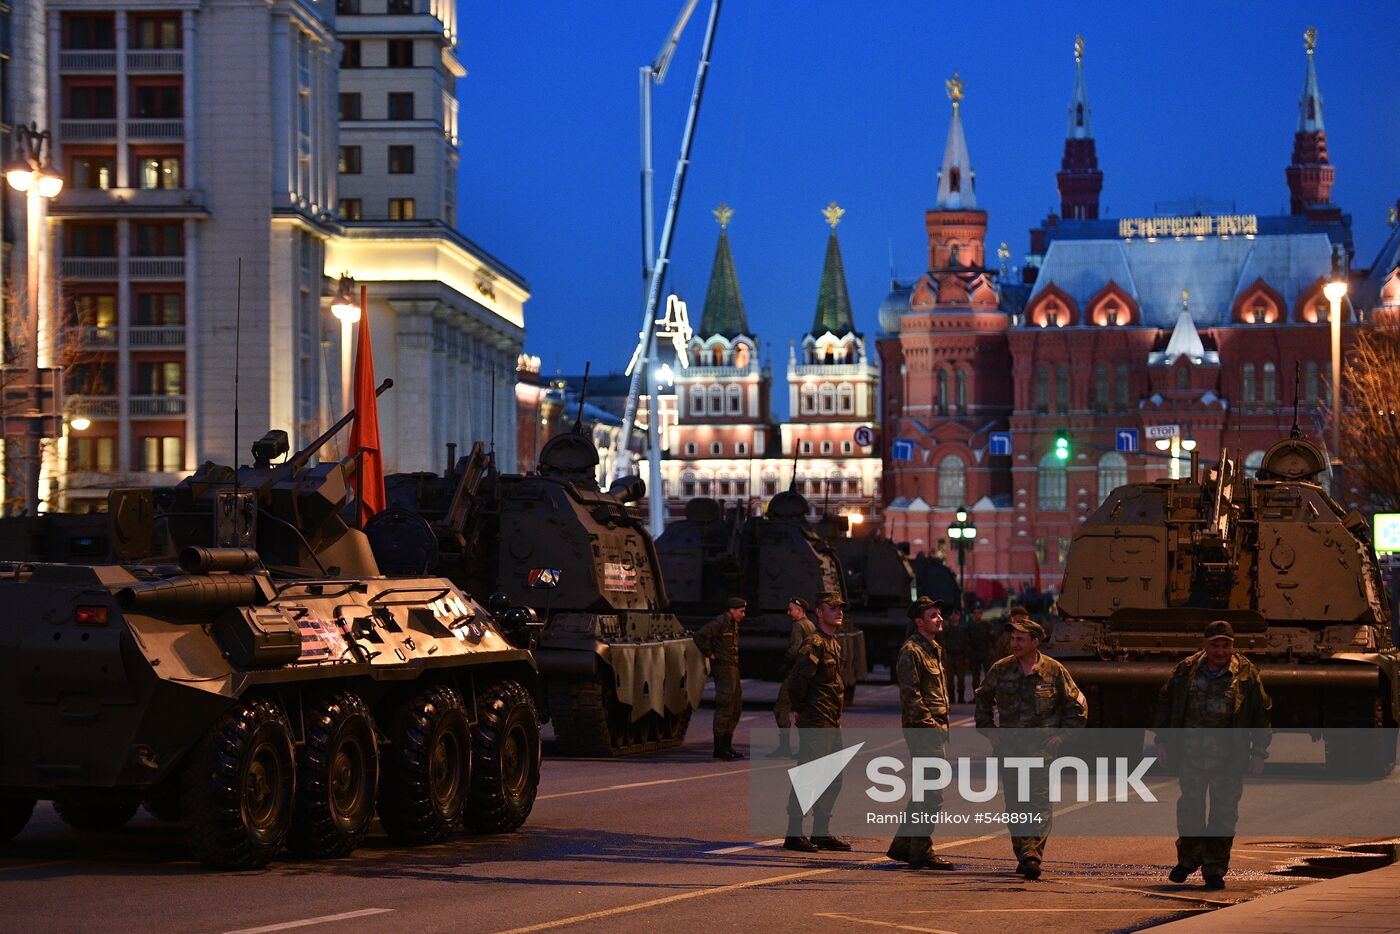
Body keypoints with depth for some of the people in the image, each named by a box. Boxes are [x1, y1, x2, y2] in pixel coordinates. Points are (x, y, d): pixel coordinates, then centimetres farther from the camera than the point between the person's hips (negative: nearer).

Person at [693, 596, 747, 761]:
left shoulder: (734, 624, 15)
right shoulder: (719, 623, -14)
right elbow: (699, 637, -23)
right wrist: (710, 654, -15)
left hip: (733, 667, 10)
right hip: (722, 668, -10)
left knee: (736, 706, 13)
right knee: (725, 706, -10)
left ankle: (727, 745, 21)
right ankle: (719, 748, -8)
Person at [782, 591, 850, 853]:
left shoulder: (834, 644, 16)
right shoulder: (815, 644, -15)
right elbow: (795, 682, -21)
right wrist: (799, 710, -8)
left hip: (832, 723, 10)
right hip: (815, 724, -10)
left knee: (833, 780, 13)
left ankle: (821, 833, 21)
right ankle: (794, 834, -1)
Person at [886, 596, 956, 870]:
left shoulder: (933, 650, 19)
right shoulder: (911, 651, -12)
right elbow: (910, 695, -17)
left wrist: (943, 725, 17)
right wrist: (930, 724, -19)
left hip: (935, 729, 10)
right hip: (923, 730, -10)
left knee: (924, 792, 14)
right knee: (931, 793, -9)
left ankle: (902, 845, 21)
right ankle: (920, 851, -4)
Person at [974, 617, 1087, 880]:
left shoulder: (1054, 671, -1)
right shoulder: (1000, 669, 5)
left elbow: (1078, 707, 9)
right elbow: (983, 699, 22)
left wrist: (1060, 735, 0)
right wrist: (988, 730, 13)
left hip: (1042, 747, -3)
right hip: (1009, 747, 3)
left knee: (1039, 801, -12)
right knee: (1015, 804, 2)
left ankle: (1033, 856, -17)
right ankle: (1024, 854, 11)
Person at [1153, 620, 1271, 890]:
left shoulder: (1246, 675, 0)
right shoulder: (1186, 671, 4)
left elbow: (1261, 714, 3)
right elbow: (1165, 703, 14)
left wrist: (1259, 752, -1)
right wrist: (1162, 740, 10)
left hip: (1229, 759, -2)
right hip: (1192, 755, 2)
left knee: (1224, 812, 0)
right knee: (1190, 807, 7)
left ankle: (1215, 868, 8)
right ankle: (1188, 858, 25)